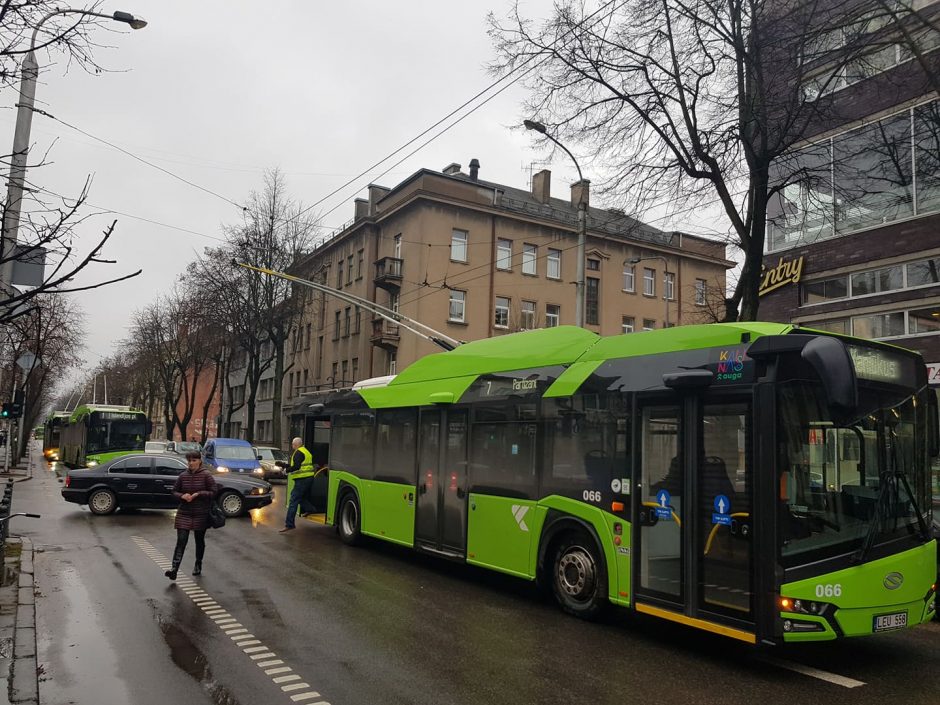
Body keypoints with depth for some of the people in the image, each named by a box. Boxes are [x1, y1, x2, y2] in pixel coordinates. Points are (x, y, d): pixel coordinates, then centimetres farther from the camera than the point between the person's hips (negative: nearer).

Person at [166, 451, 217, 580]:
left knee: (199, 541, 13)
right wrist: (182, 496, -11)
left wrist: (198, 494, -19)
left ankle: (198, 565, 32)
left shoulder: (206, 475, -7)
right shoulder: (183, 476, 2)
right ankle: (174, 569, -12)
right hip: (184, 514, 2)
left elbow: (213, 493, -8)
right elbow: (174, 491, 10)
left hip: (201, 514, -2)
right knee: (181, 541, -8)